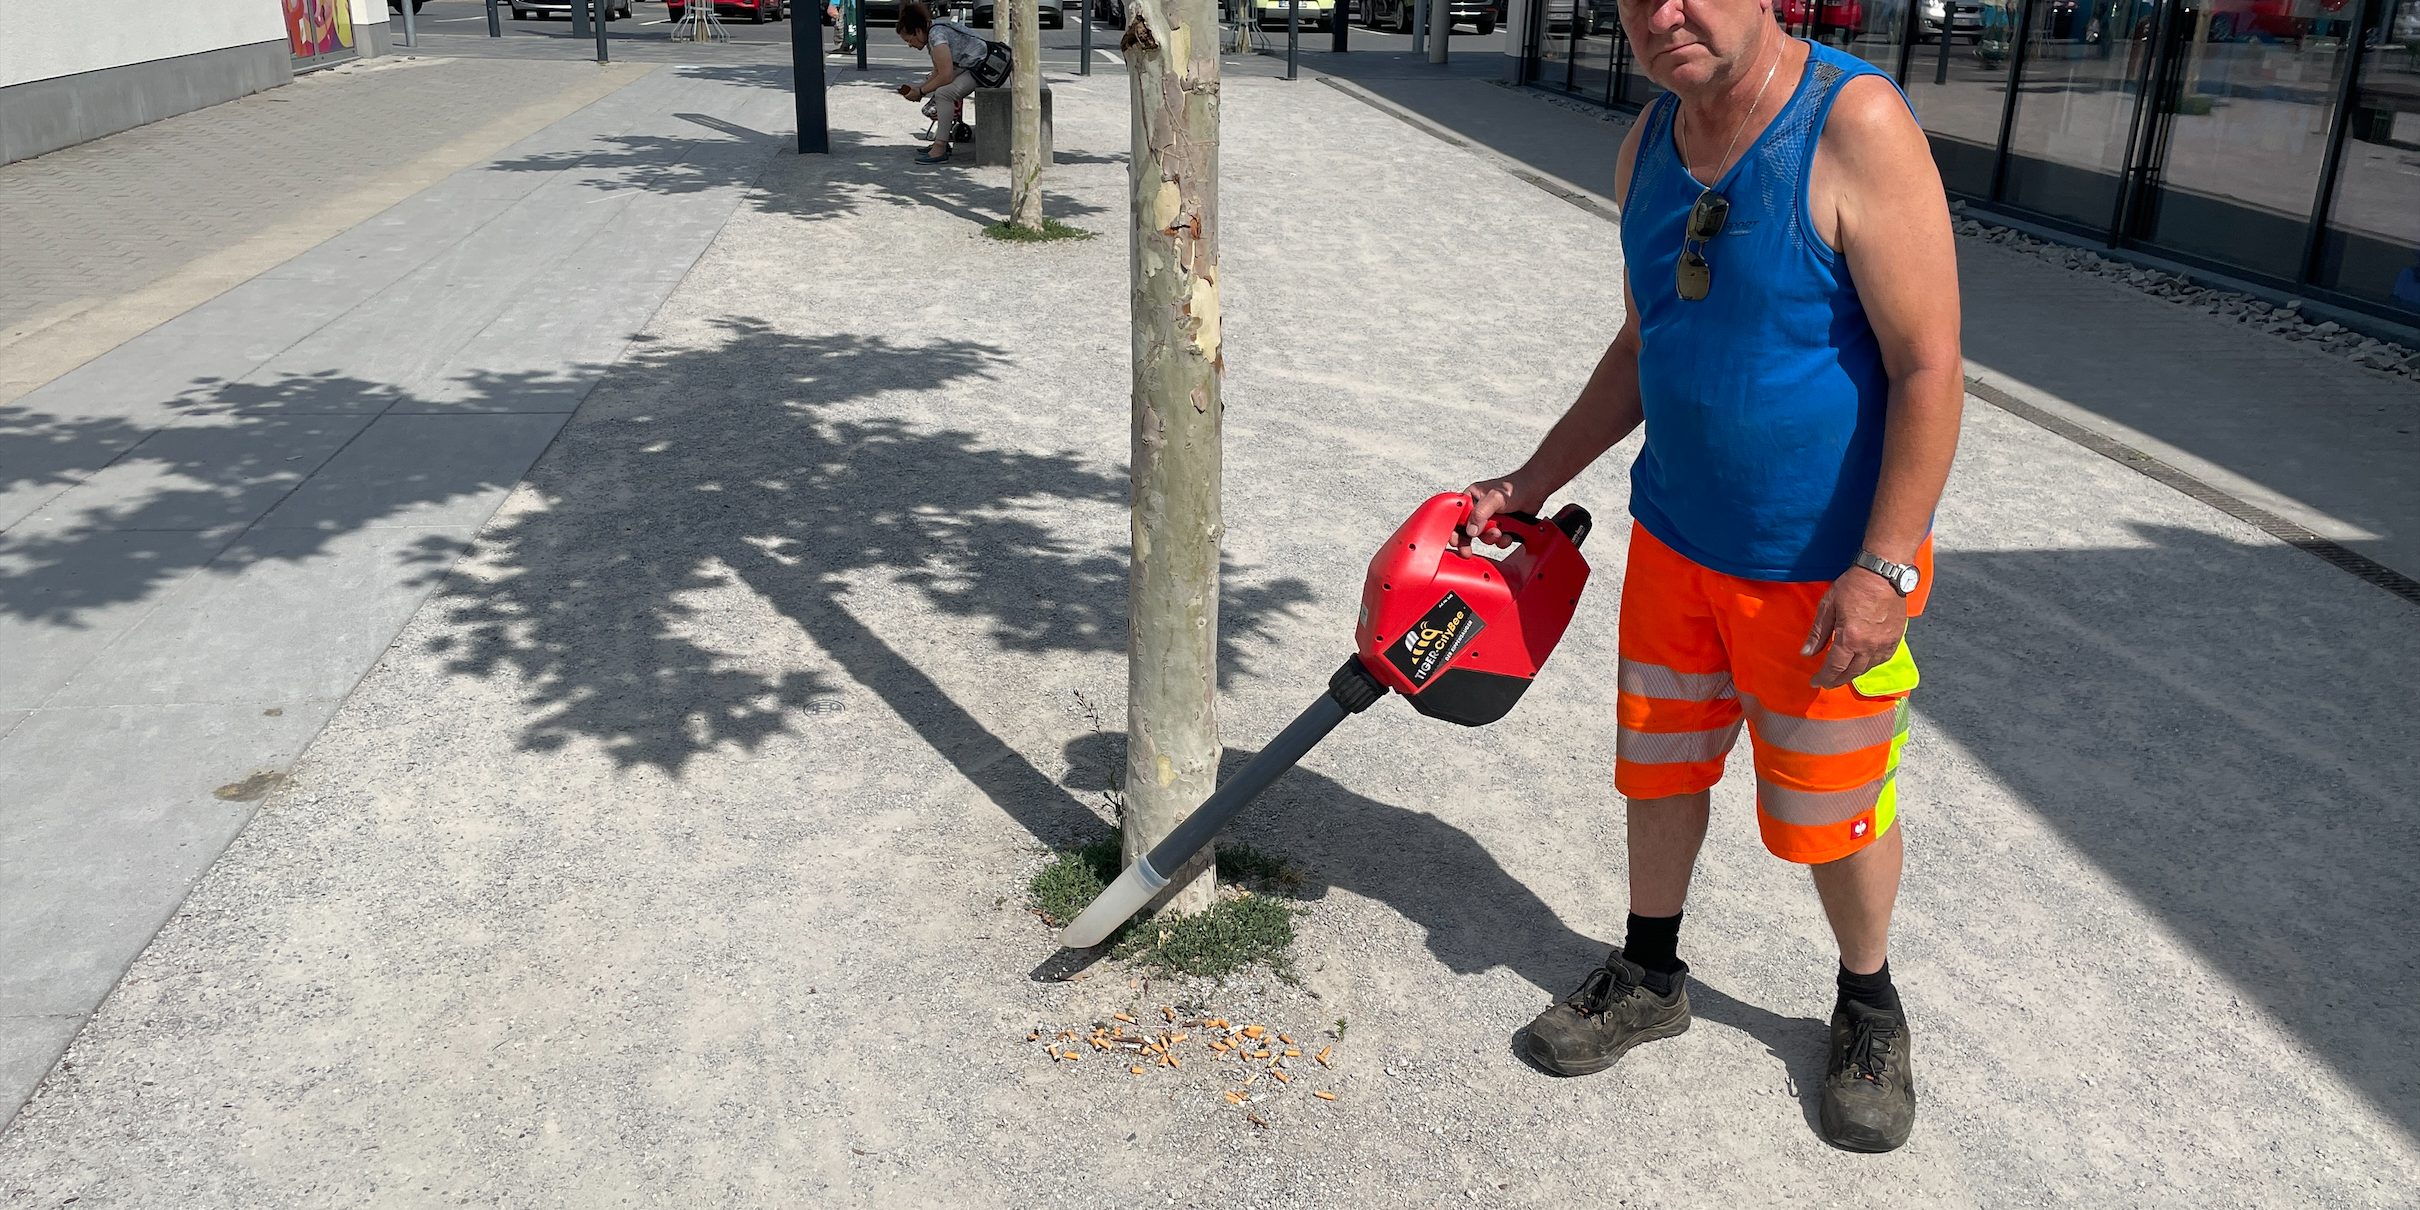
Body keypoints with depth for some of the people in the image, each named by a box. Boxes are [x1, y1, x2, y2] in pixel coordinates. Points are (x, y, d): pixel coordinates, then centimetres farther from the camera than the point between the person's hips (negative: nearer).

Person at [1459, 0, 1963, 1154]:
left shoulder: (1858, 126, -20)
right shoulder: (1649, 144, 2)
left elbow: (1929, 369, -21)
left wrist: (1883, 570, -23)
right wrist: (1532, 483, 12)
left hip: (1826, 571, -6)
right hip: (1672, 540, 6)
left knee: (1832, 808, 10)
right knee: (1657, 759, 17)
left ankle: (1867, 1007, 37)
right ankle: (1649, 976, 39)